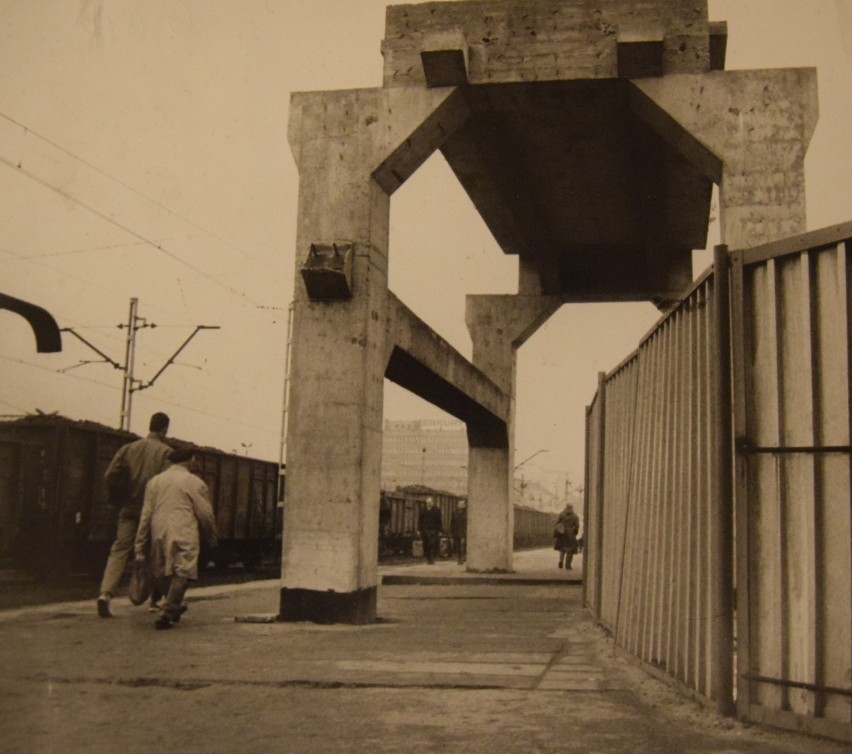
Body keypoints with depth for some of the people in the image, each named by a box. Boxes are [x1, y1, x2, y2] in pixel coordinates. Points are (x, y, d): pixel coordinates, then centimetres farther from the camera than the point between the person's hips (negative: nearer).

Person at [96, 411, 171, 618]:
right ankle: (156, 598, 20)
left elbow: (110, 476, -2)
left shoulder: (128, 448, 5)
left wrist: (119, 500, 9)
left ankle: (105, 593, -17)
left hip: (129, 510, 2)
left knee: (119, 551, 1)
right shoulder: (166, 452, -6)